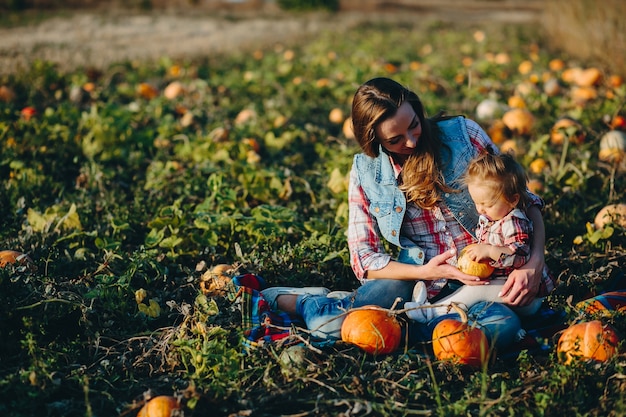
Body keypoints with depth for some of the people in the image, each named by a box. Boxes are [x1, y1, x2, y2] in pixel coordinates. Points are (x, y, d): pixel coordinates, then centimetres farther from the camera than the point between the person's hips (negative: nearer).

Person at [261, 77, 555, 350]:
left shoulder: (463, 134, -4)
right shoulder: (365, 172, -2)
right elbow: (364, 259, -2)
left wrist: (534, 264, -14)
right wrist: (426, 272, -17)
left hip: (483, 279, 1)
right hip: (414, 281, -1)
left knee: (503, 326, -36)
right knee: (327, 324, -30)